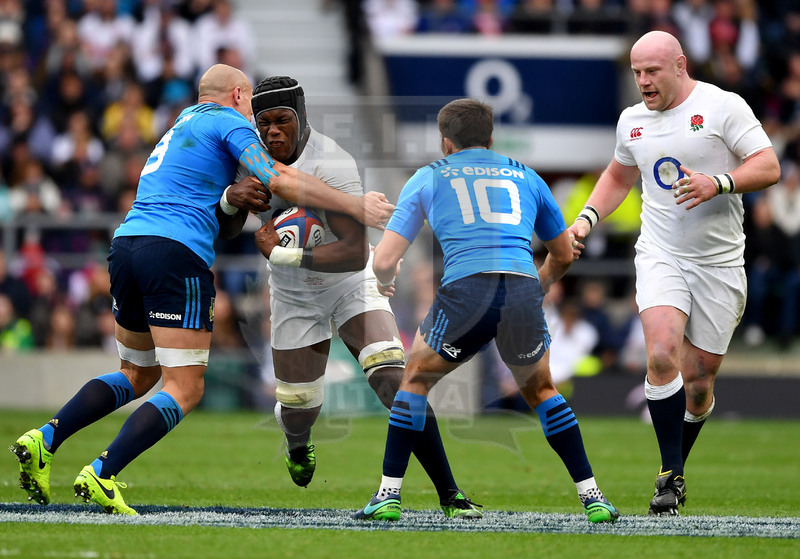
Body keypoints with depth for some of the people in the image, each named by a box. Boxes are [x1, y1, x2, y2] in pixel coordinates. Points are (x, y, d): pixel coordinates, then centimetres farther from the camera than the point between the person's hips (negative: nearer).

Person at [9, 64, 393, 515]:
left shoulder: (185, 122, 30)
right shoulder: (230, 123, 4)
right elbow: (279, 180, -8)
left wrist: (234, 200, 7)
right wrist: (357, 206, -3)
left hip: (126, 242, 8)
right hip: (177, 253, -8)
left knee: (137, 376, 22)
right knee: (185, 389, -6)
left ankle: (45, 440, 7)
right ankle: (102, 475, -19)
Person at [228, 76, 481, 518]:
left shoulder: (332, 166, -33)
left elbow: (355, 254, -40)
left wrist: (280, 254, -36)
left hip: (351, 285, -4)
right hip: (294, 296, 5)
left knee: (395, 382, -23)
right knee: (298, 406, 12)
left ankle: (449, 493, -18)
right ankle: (298, 446, 53)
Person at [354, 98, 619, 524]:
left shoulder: (428, 178, 20)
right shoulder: (525, 177, 27)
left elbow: (384, 261, 14)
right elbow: (562, 256, 36)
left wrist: (385, 281, 37)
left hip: (465, 289, -2)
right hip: (523, 289, 2)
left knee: (416, 379, 22)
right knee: (540, 390, 26)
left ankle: (389, 495, 17)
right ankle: (592, 496, 19)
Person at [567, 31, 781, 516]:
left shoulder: (723, 107, -7)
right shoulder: (633, 120, 9)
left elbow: (769, 167, -10)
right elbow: (619, 176, 28)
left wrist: (718, 183, -25)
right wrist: (587, 218, 13)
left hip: (718, 262, -2)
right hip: (660, 255, 2)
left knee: (699, 378, 2)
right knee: (662, 355, -21)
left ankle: (676, 468, 26)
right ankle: (671, 476, -14)